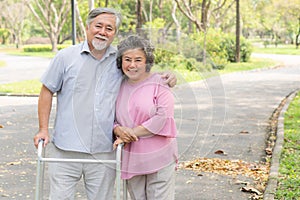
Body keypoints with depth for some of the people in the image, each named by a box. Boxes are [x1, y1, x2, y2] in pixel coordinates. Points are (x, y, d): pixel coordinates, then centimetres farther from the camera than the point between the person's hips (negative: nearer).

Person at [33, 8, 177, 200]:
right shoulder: (66, 57, 1)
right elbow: (47, 91, 7)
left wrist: (166, 77, -3)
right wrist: (43, 129, 1)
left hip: (104, 151, 2)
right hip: (66, 148, -2)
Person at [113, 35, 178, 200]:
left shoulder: (159, 83, -5)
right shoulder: (119, 86, 8)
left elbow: (162, 117, -15)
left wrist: (132, 132, -15)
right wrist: (118, 130, -12)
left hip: (159, 159, -4)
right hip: (131, 160, 4)